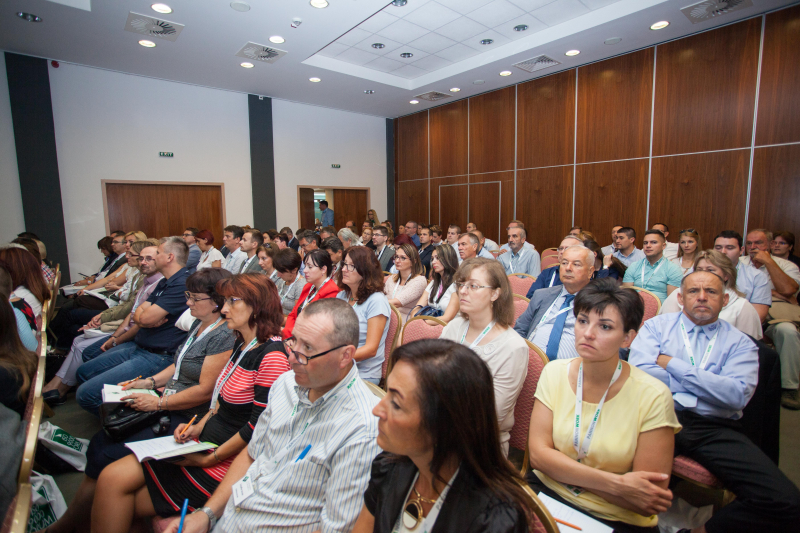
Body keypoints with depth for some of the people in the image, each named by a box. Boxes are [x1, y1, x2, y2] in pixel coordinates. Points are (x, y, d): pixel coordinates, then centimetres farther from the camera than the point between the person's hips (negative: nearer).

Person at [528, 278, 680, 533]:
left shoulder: (652, 396, -14)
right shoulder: (555, 372, -4)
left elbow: (649, 499, -14)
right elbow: (538, 453, -10)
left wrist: (563, 470, -15)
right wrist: (615, 484, -19)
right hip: (546, 493, 2)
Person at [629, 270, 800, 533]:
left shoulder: (740, 343, 14)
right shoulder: (657, 326, 13)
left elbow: (737, 395, -4)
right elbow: (640, 372, -5)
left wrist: (673, 364, -4)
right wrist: (710, 383, 2)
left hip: (715, 428, 2)